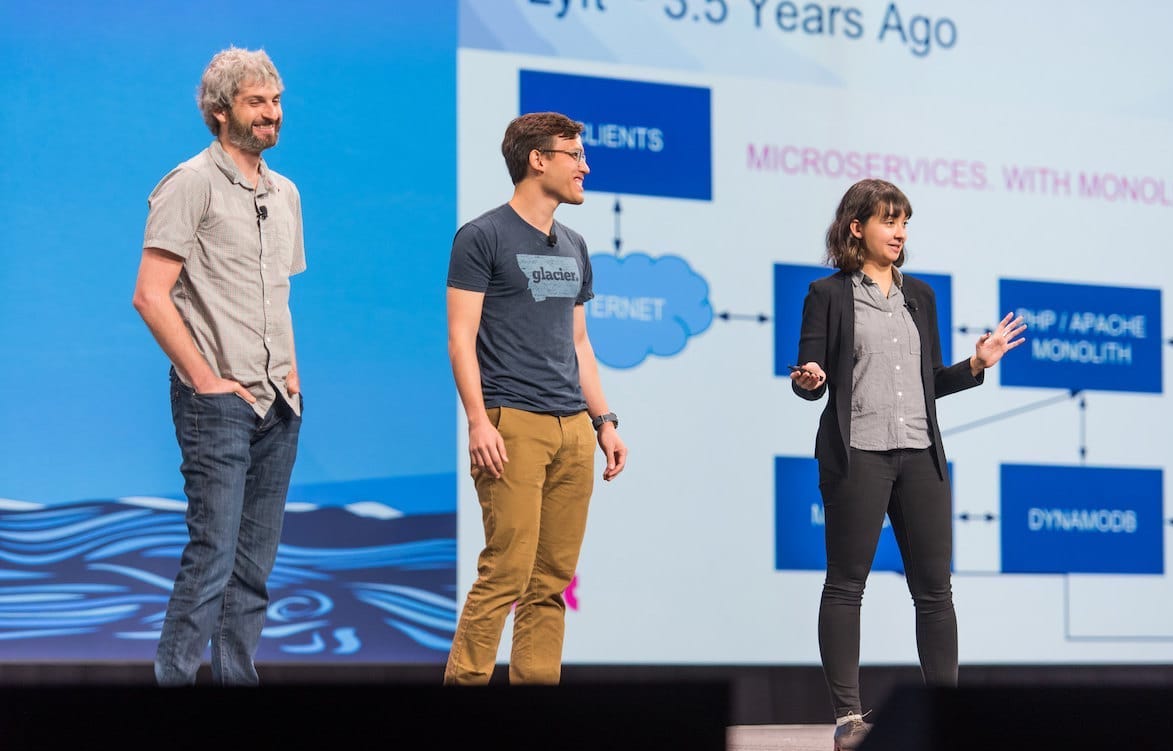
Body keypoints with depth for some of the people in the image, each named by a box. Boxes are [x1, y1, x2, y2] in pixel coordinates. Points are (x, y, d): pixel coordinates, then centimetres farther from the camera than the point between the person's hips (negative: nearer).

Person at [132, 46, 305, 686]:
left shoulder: (285, 193, 16)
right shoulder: (192, 184, -8)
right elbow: (150, 296, -13)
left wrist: (290, 373, 11)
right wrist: (207, 381, -14)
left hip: (278, 404, 7)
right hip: (218, 404, -7)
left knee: (256, 562, 9)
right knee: (212, 556, -11)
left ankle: (236, 676, 16)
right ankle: (173, 678, -5)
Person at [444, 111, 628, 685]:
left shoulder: (573, 248, 19)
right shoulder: (482, 238, -2)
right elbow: (461, 338, -7)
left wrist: (604, 421, 17)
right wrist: (478, 422, -16)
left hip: (573, 430, 7)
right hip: (513, 424, -7)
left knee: (552, 580, 6)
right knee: (506, 572, -13)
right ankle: (463, 687, -7)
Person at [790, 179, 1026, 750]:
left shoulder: (919, 295, 17)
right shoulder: (828, 295, 2)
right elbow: (810, 380, 0)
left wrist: (977, 364, 5)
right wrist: (808, 379, -22)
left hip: (920, 454, 5)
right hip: (857, 454, -5)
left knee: (935, 587, 4)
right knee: (845, 584, -2)